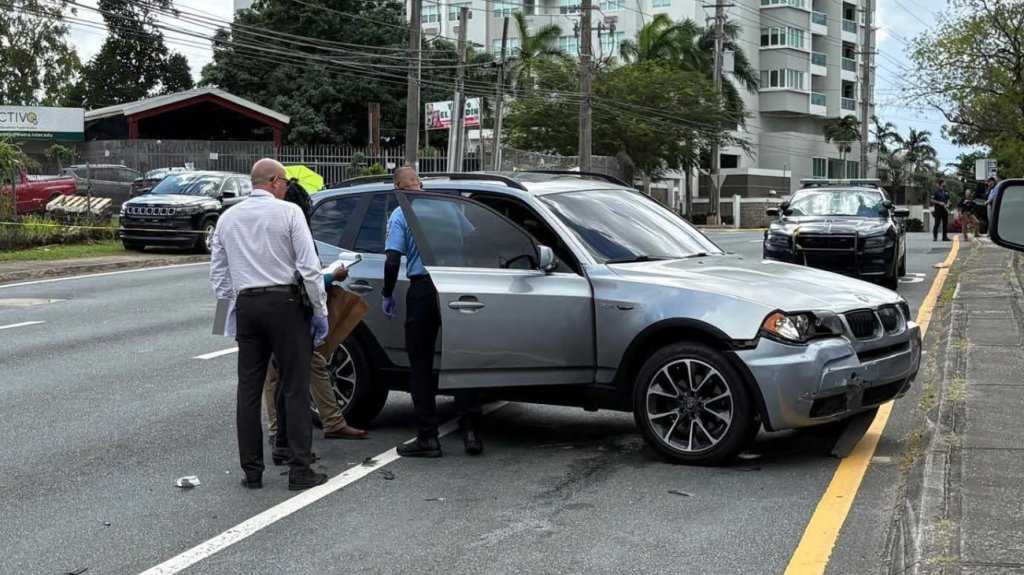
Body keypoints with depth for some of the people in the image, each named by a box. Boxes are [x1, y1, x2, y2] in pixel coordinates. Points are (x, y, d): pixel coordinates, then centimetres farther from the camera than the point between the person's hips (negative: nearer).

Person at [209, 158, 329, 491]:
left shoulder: (227, 218, 10)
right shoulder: (288, 212, -5)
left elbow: (218, 274, 12)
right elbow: (309, 267, -10)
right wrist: (320, 311, -5)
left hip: (246, 305, 5)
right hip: (284, 304, -5)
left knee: (249, 388, 9)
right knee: (295, 387, 0)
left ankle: (251, 471, 11)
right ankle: (300, 470, 0)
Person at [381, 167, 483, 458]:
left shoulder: (400, 215, -2)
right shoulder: (450, 205, 10)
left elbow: (393, 261, -11)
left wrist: (387, 296, 1)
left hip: (422, 289, -3)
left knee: (421, 365, 4)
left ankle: (427, 437, 3)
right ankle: (470, 431, 6)